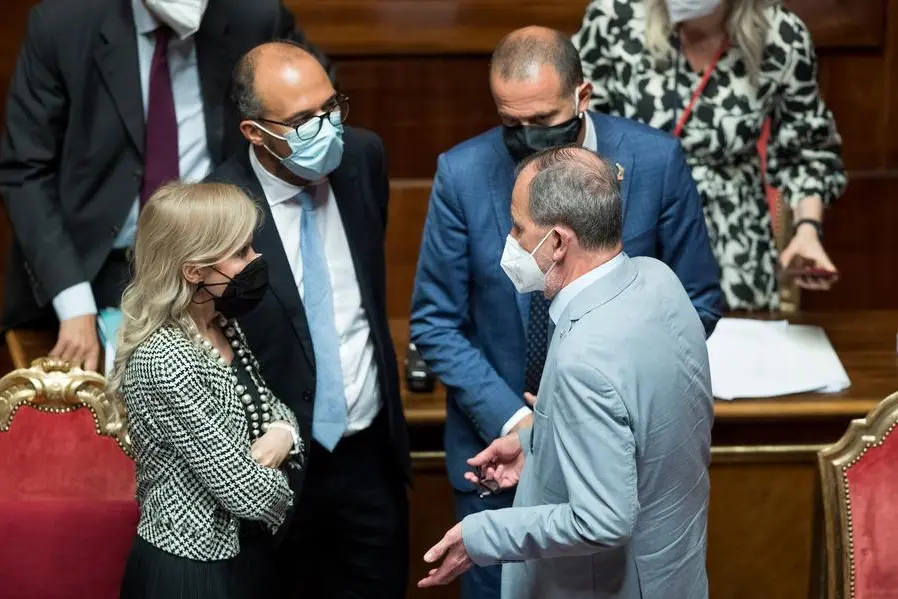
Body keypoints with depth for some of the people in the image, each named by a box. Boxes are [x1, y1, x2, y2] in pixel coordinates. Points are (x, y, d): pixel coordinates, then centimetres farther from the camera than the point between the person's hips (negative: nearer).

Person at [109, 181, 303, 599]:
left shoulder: (221, 326, 1)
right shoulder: (166, 363, -26)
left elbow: (268, 406, 14)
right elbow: (245, 492, -25)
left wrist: (282, 434, -9)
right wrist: (285, 488, -4)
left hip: (238, 555, 8)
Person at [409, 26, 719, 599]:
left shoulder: (657, 161, -12)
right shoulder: (463, 173, -12)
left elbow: (697, 300, -2)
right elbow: (436, 322, -5)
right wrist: (511, 419, -16)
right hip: (501, 444, 0)